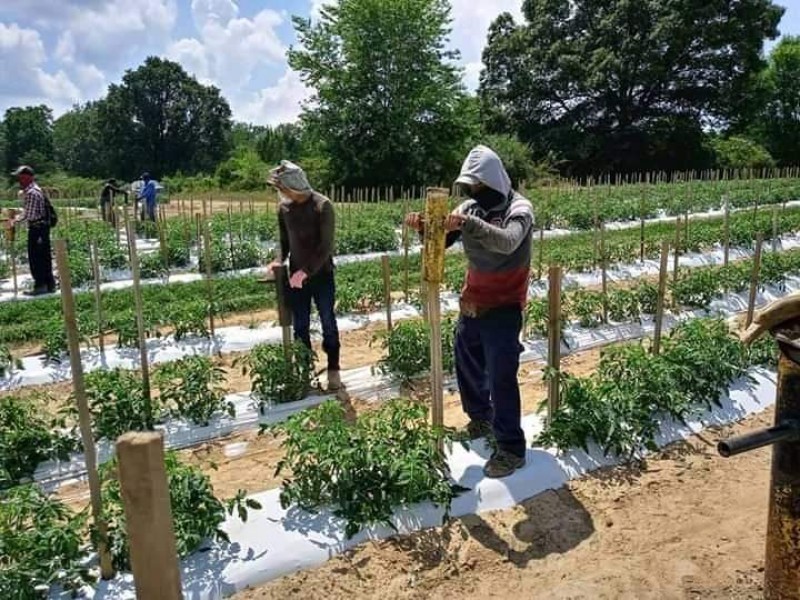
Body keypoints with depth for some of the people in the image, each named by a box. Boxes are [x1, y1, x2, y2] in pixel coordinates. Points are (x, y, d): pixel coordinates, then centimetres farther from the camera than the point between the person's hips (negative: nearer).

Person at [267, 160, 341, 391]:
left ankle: (333, 371, 18)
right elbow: (284, 240, 11)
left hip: (321, 275, -4)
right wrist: (279, 260, -8)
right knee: (300, 326, 9)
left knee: (328, 323, 6)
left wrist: (306, 271, -23)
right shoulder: (283, 207, 1)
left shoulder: (322, 206, -15)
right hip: (296, 276, 5)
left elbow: (326, 246, -17)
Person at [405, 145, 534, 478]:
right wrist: (424, 227, -18)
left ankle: (511, 448, 3)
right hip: (472, 303, 7)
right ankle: (480, 418, 41)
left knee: (501, 377, -8)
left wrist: (469, 224, -48)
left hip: (503, 307, -7)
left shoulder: (518, 209, -14)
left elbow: (507, 242, -35)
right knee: (467, 365, 18)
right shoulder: (471, 207, 5)